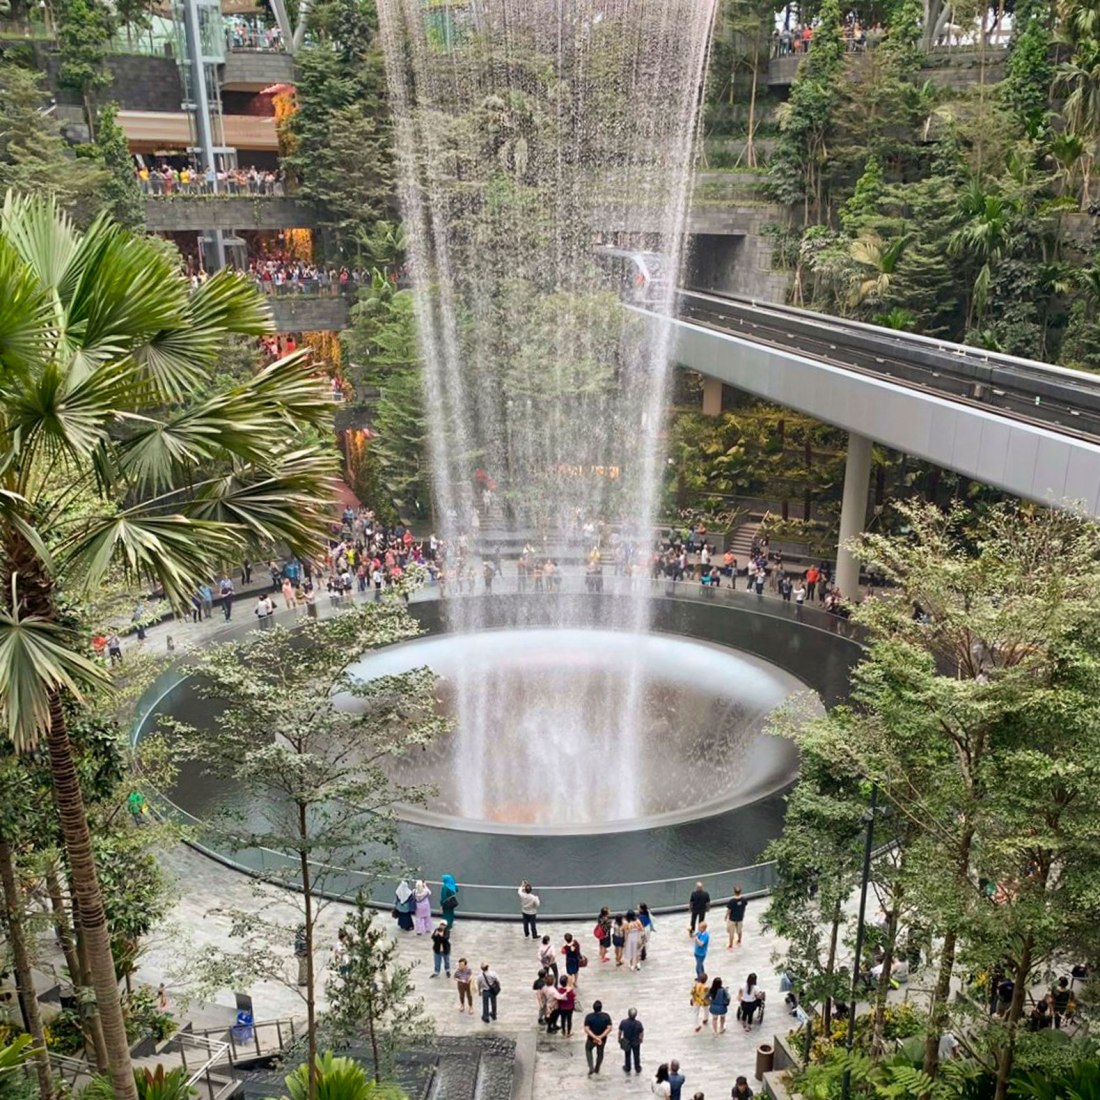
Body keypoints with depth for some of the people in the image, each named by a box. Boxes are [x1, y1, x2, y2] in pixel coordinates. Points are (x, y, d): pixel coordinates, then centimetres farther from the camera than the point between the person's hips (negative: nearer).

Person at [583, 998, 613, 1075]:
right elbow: (609, 1028, -23)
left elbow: (586, 1029, -27)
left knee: (588, 1050, 29)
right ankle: (597, 1069, 44)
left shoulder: (589, 1016, -22)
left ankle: (591, 1067, 15)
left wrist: (595, 1037, -27)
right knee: (600, 1053, 28)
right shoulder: (606, 1016, -20)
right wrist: (600, 1037, -24)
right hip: (602, 1039, 1)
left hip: (591, 1039, -1)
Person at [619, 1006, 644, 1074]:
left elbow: (620, 1032, -11)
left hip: (626, 1042, 1)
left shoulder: (623, 1022, -27)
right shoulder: (638, 1023, -29)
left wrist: (619, 1039, 8)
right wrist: (641, 1039, 8)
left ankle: (627, 1069, 40)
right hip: (636, 1042, -1)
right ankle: (637, 1069, 39)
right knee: (636, 1055, 22)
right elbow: (642, 1033, -14)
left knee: (627, 1055, 23)